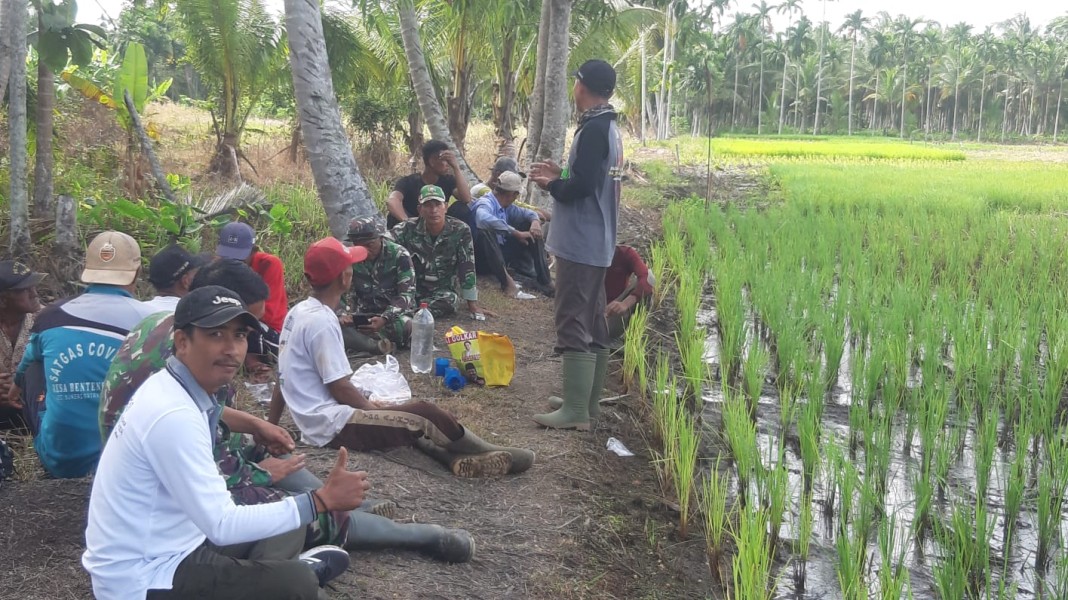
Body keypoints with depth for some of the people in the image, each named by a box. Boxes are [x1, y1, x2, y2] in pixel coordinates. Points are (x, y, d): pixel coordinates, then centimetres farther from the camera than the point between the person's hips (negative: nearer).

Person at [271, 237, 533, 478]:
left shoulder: (298, 312, 10)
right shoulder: (322, 321, -19)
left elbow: (283, 378, 16)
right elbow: (339, 387, -18)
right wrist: (377, 409, -3)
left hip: (315, 424, 10)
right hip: (334, 425, -10)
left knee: (413, 418, 9)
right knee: (423, 416, -7)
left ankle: (457, 458, -7)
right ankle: (492, 454, 9)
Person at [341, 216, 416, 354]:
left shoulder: (399, 255, -10)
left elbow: (406, 294, -14)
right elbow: (346, 292, 4)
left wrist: (384, 319, -30)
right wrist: (344, 314, -19)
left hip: (394, 315, -2)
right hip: (363, 316, 2)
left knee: (406, 325, -40)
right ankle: (378, 346, -38)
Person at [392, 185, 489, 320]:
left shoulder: (461, 231, -9)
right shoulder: (407, 229, -8)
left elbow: (467, 268, -8)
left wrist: (473, 304, -7)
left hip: (442, 291, 0)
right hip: (411, 287, 0)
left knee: (449, 301, -36)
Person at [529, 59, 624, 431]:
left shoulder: (593, 130, -17)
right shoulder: (609, 128, 14)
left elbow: (581, 187, -24)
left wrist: (551, 185, -6)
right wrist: (561, 174, 16)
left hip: (579, 244, -10)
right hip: (596, 243, 10)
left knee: (573, 325, -10)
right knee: (593, 323, 13)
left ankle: (575, 411, -9)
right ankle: (589, 400, 21)